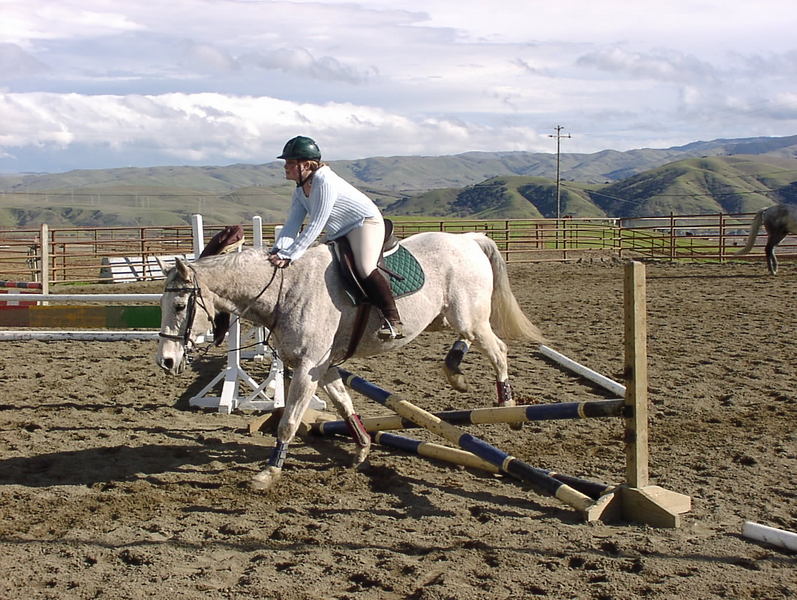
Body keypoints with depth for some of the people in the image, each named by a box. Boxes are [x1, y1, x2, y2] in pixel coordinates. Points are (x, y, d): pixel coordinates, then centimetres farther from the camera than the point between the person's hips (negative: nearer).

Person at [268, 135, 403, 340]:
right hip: (339, 234, 11)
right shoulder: (300, 190, 3)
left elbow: (315, 225, -31)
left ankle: (393, 320, -27)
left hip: (366, 223, -11)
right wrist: (278, 252, -21)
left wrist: (289, 255, -33)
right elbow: (292, 224, -3)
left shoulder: (325, 181, -27)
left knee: (364, 269, -27)